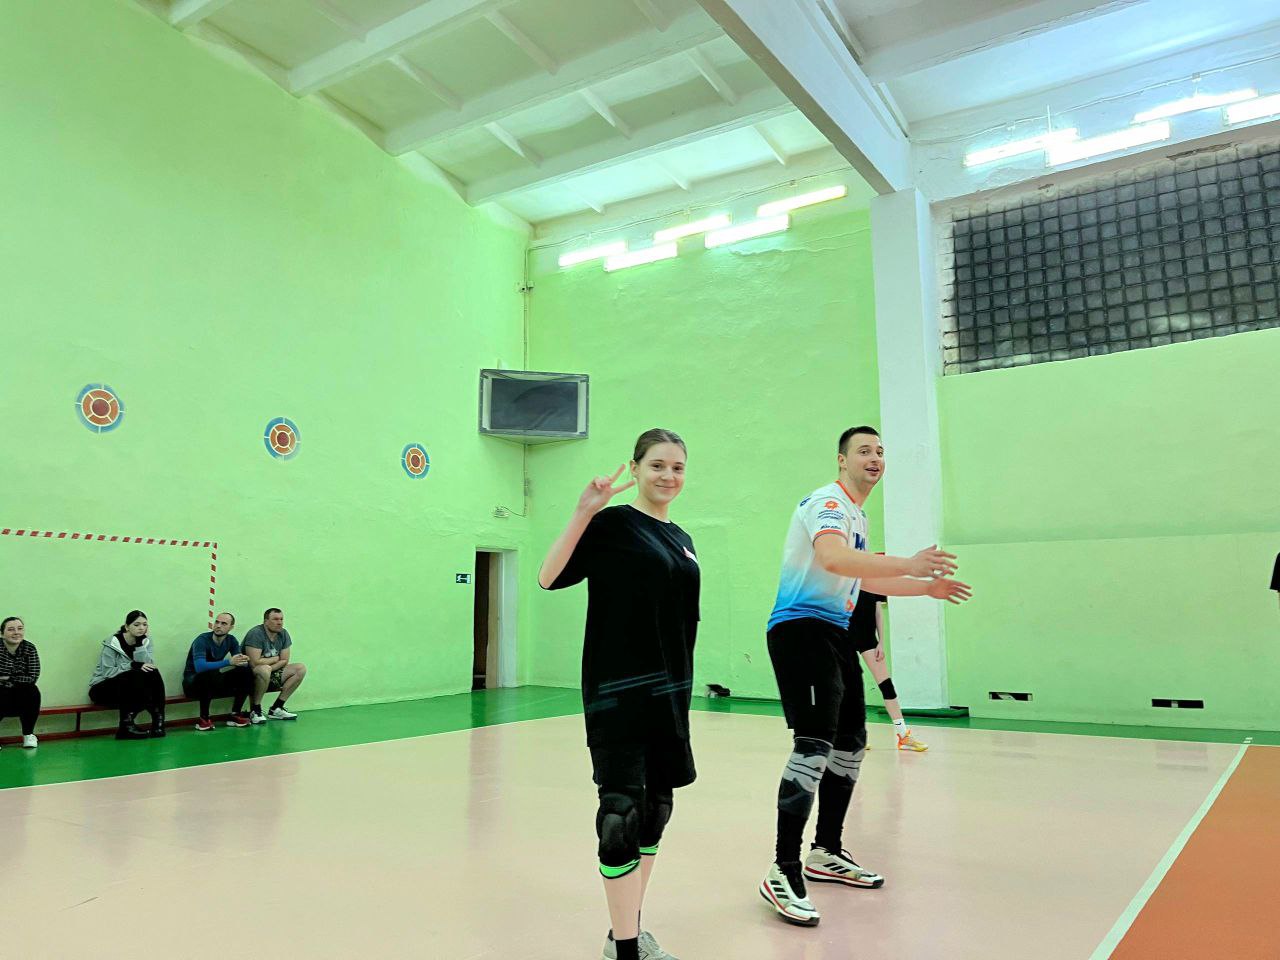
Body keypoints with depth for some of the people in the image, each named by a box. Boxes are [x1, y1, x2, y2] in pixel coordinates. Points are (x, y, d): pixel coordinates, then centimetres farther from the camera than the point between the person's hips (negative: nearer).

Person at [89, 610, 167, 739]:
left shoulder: (145, 641, 0)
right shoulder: (113, 643, -13)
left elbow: (147, 665, -15)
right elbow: (107, 672, -21)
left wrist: (140, 644, -23)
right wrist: (133, 666, -30)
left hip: (130, 688, 5)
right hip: (103, 689, -4)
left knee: (152, 673, -26)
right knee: (137, 675, -33)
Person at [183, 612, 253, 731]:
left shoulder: (231, 640, -1)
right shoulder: (202, 640, -20)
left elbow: (242, 662, -4)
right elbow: (200, 667, -36)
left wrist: (243, 661, -30)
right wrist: (229, 662, -41)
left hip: (213, 682, 6)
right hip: (193, 682, -6)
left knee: (247, 671, -11)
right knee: (209, 674, -38)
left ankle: (235, 715, -7)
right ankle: (203, 719, -23)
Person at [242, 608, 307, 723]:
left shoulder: (283, 634, 2)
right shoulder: (255, 634, -19)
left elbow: (284, 661, 2)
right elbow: (255, 663, -27)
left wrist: (270, 668, -17)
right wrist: (275, 659, -11)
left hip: (272, 674, 8)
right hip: (251, 675, -7)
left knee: (300, 669, -5)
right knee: (264, 670, -39)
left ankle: (276, 708, -3)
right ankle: (255, 710, -20)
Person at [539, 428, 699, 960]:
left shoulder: (681, 539, 14)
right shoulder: (612, 523, -6)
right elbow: (548, 577, -17)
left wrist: (680, 689, 16)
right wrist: (583, 512, -23)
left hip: (670, 694, 8)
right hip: (617, 691, -7)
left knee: (655, 808, 13)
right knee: (622, 812, -7)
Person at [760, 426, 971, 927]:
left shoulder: (857, 515, 18)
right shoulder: (828, 502, -13)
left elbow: (862, 576, 29)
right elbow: (833, 558, -33)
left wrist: (926, 587, 25)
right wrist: (908, 564, -39)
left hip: (834, 632, 11)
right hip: (800, 627, -10)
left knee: (850, 742, 14)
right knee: (815, 744, -17)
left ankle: (827, 852, 28)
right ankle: (784, 873, -12)